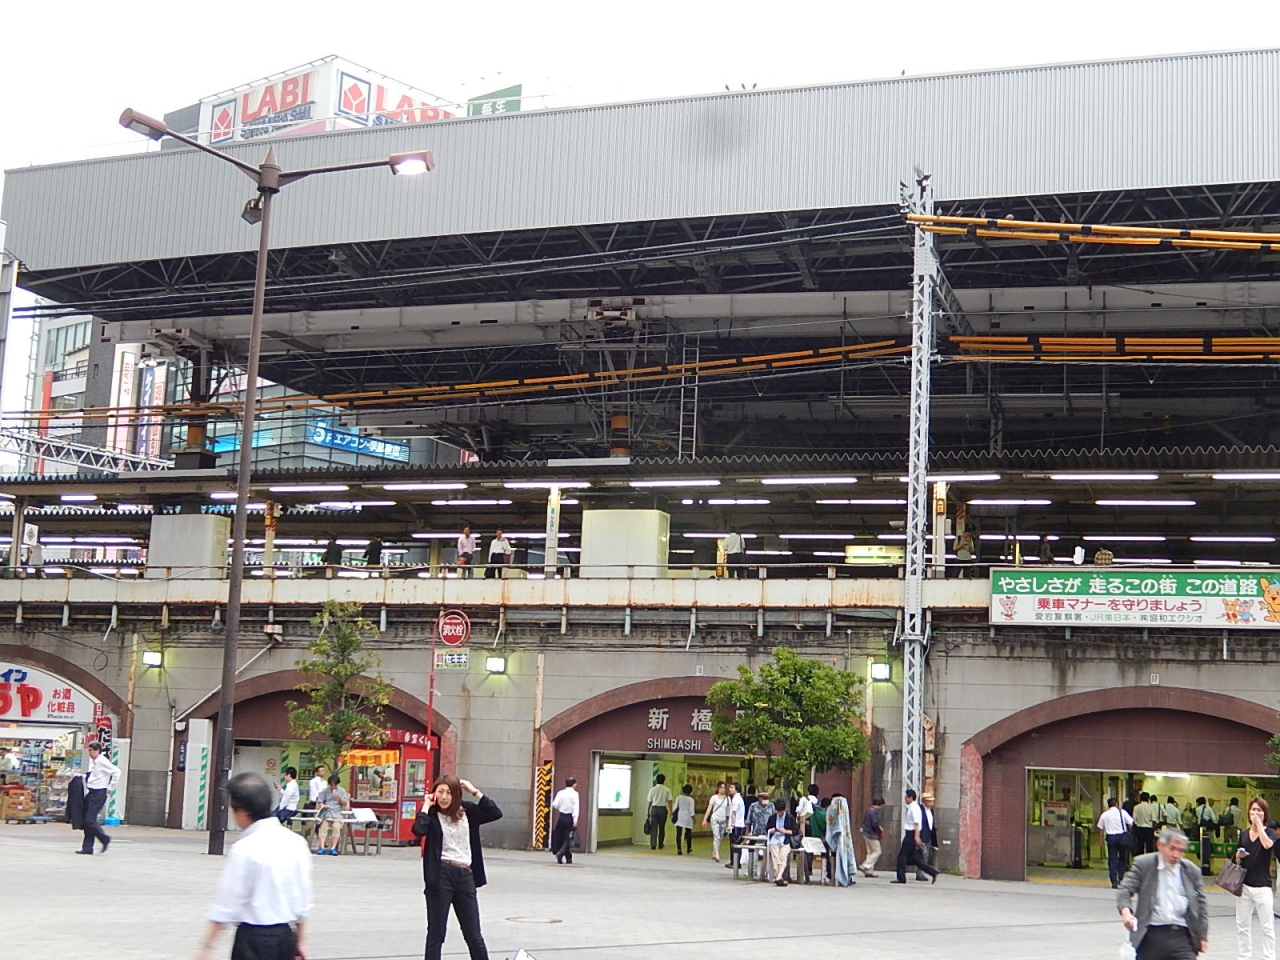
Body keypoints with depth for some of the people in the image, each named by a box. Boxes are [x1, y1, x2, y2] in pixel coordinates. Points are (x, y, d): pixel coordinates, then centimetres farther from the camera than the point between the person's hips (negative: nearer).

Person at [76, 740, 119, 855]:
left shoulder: (102, 761, -13)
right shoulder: (92, 761, 12)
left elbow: (116, 772, -20)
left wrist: (110, 788, -15)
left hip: (99, 793, -9)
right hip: (91, 792, 9)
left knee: (89, 821, -11)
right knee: (87, 821, 6)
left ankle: (105, 839, 8)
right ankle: (87, 848, 9)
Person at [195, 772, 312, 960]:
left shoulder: (244, 850, -16)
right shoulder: (296, 843, 3)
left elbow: (226, 906, -14)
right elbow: (303, 897, 9)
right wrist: (301, 940, 17)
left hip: (254, 939, -7)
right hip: (286, 937, 7)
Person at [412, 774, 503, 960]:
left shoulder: (467, 811, 10)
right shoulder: (432, 814, -2)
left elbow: (495, 813, 3)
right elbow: (418, 830, -22)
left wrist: (474, 791, 1)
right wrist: (426, 806, -9)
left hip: (466, 876, 4)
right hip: (441, 875, -4)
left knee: (474, 935, 12)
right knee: (436, 933, 3)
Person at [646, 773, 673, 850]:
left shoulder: (652, 789, -1)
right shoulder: (667, 790, -1)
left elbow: (649, 802, 2)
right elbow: (669, 801, -6)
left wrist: (648, 811, 12)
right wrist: (670, 812, -2)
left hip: (654, 809, 0)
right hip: (663, 809, 0)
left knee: (654, 827, 0)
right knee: (662, 827, 12)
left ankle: (653, 845, -7)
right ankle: (660, 845, 20)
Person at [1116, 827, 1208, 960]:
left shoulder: (1191, 871, 10)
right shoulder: (1143, 864, 1)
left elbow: (1200, 904, 17)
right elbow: (1125, 890, -6)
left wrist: (1202, 936, 15)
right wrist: (1125, 911, -26)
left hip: (1182, 935, 2)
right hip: (1152, 935, -2)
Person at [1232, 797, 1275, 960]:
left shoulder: (1269, 833, -3)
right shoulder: (1243, 833, 9)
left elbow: (1267, 844, -28)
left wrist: (1259, 823, -20)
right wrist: (1239, 855, -6)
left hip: (1262, 887, -5)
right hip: (1243, 885, 5)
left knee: (1267, 927, -2)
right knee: (1242, 925, 11)